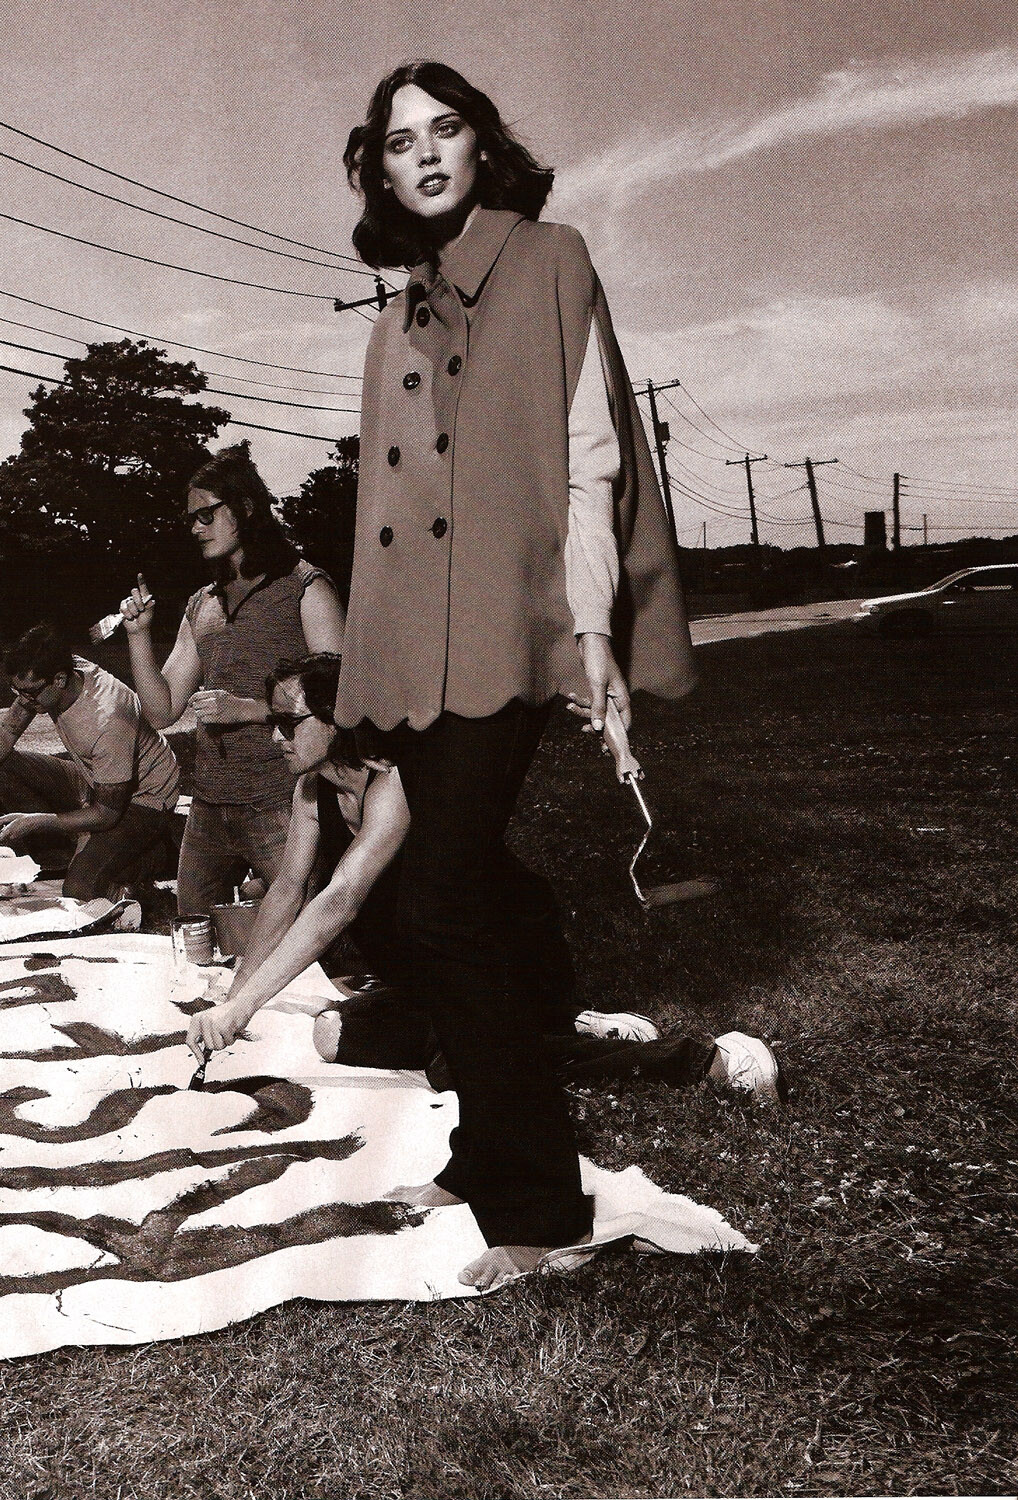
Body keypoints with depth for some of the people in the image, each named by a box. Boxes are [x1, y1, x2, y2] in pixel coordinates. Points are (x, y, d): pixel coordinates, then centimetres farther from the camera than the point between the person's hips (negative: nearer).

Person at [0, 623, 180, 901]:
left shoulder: (108, 721, -36)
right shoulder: (40, 681, -14)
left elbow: (108, 814, -28)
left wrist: (34, 822, -27)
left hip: (141, 800, -8)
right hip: (93, 783, 9)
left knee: (79, 889, -27)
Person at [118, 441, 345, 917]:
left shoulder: (305, 588, -1)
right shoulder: (201, 606, 19)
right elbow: (162, 710, 17)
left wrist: (247, 708, -17)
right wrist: (139, 633, 5)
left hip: (279, 804, -6)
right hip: (208, 805, 6)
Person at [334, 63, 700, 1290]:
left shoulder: (548, 264, 3)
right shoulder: (398, 324, 20)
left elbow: (589, 453, -5)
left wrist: (595, 630, -13)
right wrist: (367, 674, 16)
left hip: (500, 638, -7)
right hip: (413, 652, 7)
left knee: (444, 910, -14)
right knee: (462, 907, 11)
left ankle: (536, 1205, -4)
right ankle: (489, 1156, 25)